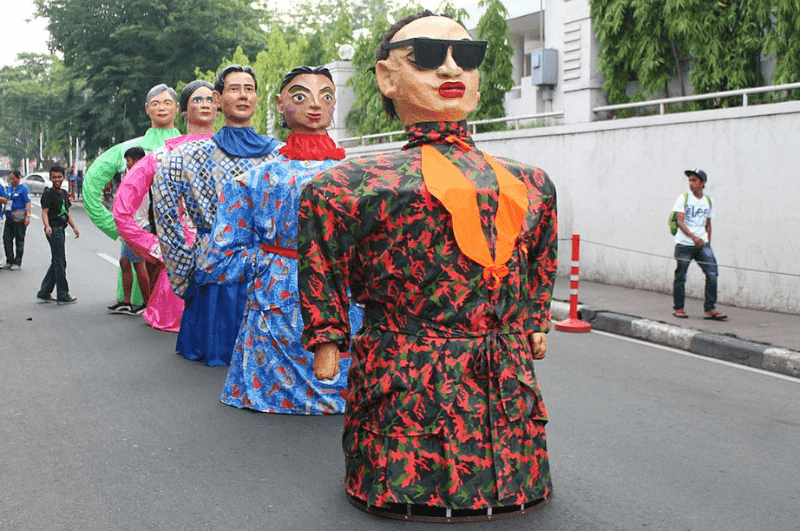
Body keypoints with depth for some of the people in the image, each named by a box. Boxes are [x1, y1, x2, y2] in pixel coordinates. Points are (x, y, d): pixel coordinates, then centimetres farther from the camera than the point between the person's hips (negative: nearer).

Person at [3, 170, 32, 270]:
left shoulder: (23, 188, -7)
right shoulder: (9, 187, 14)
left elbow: (28, 203, -12)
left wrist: (27, 216, -19)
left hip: (19, 218, -7)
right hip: (9, 217, 7)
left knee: (19, 240, 1)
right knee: (7, 238, 3)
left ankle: (17, 262, 8)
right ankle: (9, 260, 13)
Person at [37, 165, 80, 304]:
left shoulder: (63, 193, 16)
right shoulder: (48, 194, -8)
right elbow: (45, 212, -16)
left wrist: (74, 227, 15)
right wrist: (47, 226, -33)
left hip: (61, 230, 9)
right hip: (53, 230, -9)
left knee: (56, 262, 11)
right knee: (60, 262, -7)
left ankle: (44, 293, 18)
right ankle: (63, 295, -2)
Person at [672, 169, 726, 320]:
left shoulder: (708, 201, 12)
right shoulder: (683, 198, -1)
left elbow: (708, 224, 20)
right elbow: (680, 221, -11)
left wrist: (707, 242, 10)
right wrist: (693, 237, -24)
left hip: (702, 244, 3)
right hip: (684, 244, -3)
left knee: (712, 273, -8)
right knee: (681, 276, 2)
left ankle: (710, 309, -2)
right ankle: (678, 308, 17)